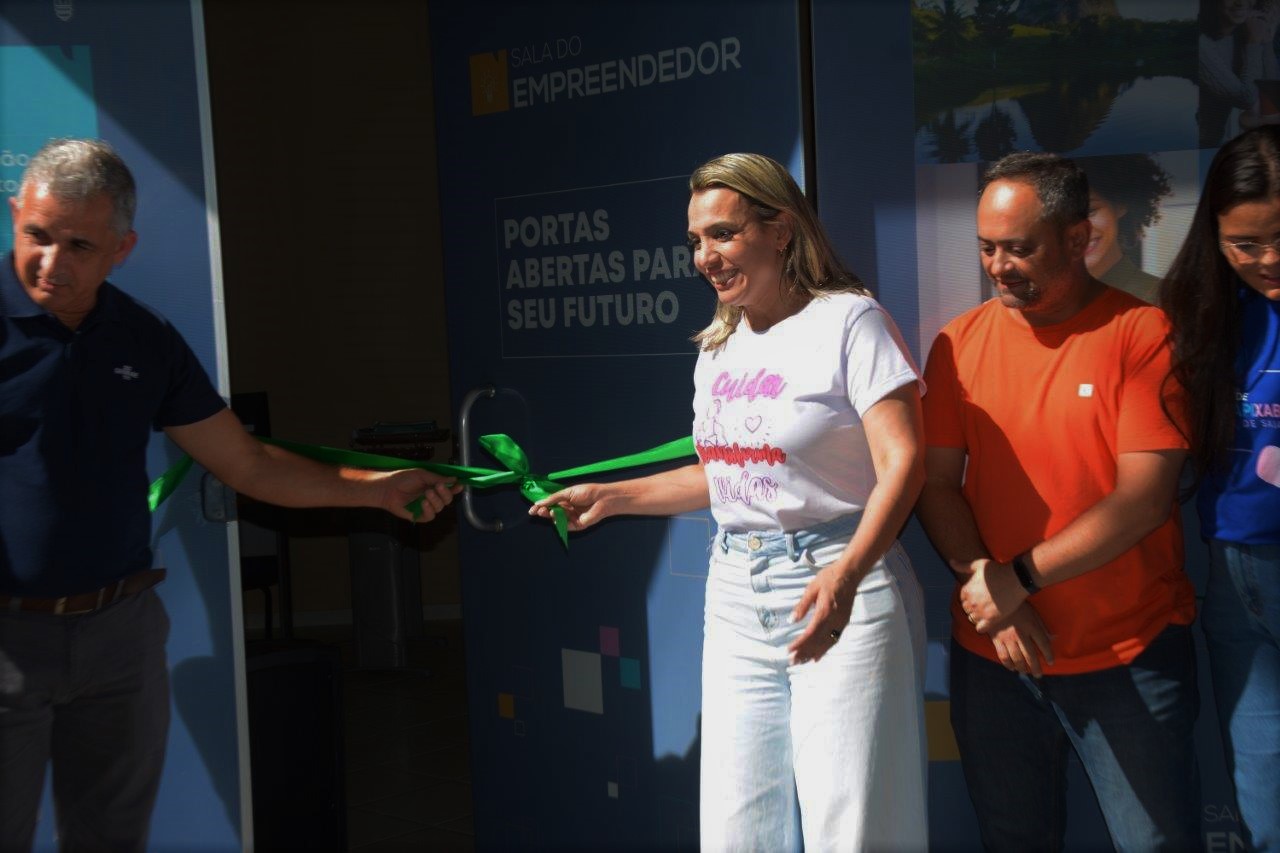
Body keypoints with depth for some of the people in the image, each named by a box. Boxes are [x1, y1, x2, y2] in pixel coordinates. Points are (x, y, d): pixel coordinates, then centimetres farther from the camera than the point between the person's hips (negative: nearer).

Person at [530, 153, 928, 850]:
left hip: (837, 587, -7)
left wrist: (846, 576, -31)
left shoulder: (848, 321, -8)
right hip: (736, 595, 7)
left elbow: (901, 465, -17)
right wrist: (610, 496, 15)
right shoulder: (718, 347, 14)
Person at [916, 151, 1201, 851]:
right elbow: (936, 484, 3)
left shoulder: (1142, 333, -8)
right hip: (993, 657, 3)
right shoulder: (959, 341, 3)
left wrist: (1020, 578, -17)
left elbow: (1145, 498, -15)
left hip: (1130, 658, -3)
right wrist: (987, 589, -11)